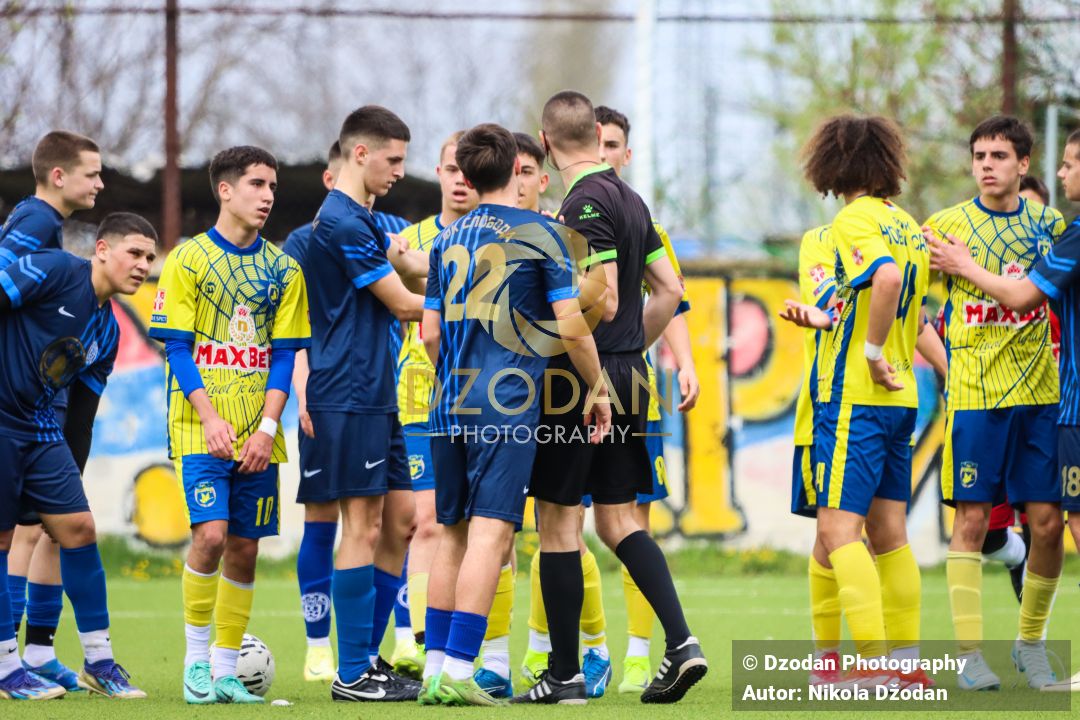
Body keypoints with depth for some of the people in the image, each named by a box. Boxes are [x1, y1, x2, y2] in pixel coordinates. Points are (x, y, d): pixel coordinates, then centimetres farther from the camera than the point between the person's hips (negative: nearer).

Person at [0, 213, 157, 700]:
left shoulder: (107, 333, 13)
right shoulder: (56, 271, -11)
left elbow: (81, 416, 19)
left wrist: (71, 475, 19)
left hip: (40, 429, 8)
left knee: (78, 527, 2)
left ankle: (99, 662, 11)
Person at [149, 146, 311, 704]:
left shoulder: (282, 270, 9)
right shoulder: (188, 259, -1)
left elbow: (284, 355, 7)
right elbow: (176, 346, -4)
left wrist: (268, 427, -7)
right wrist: (210, 417, -15)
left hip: (257, 434, 4)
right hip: (200, 425, -4)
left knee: (244, 548, 3)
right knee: (210, 533, -17)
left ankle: (226, 669, 11)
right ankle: (196, 659, -4)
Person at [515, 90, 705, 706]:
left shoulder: (586, 204, -14)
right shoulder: (629, 199, 12)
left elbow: (604, 304, -19)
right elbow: (669, 291, 16)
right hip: (628, 377, 8)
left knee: (558, 522, 0)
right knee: (618, 520, 11)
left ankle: (565, 674, 3)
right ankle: (681, 642, -3)